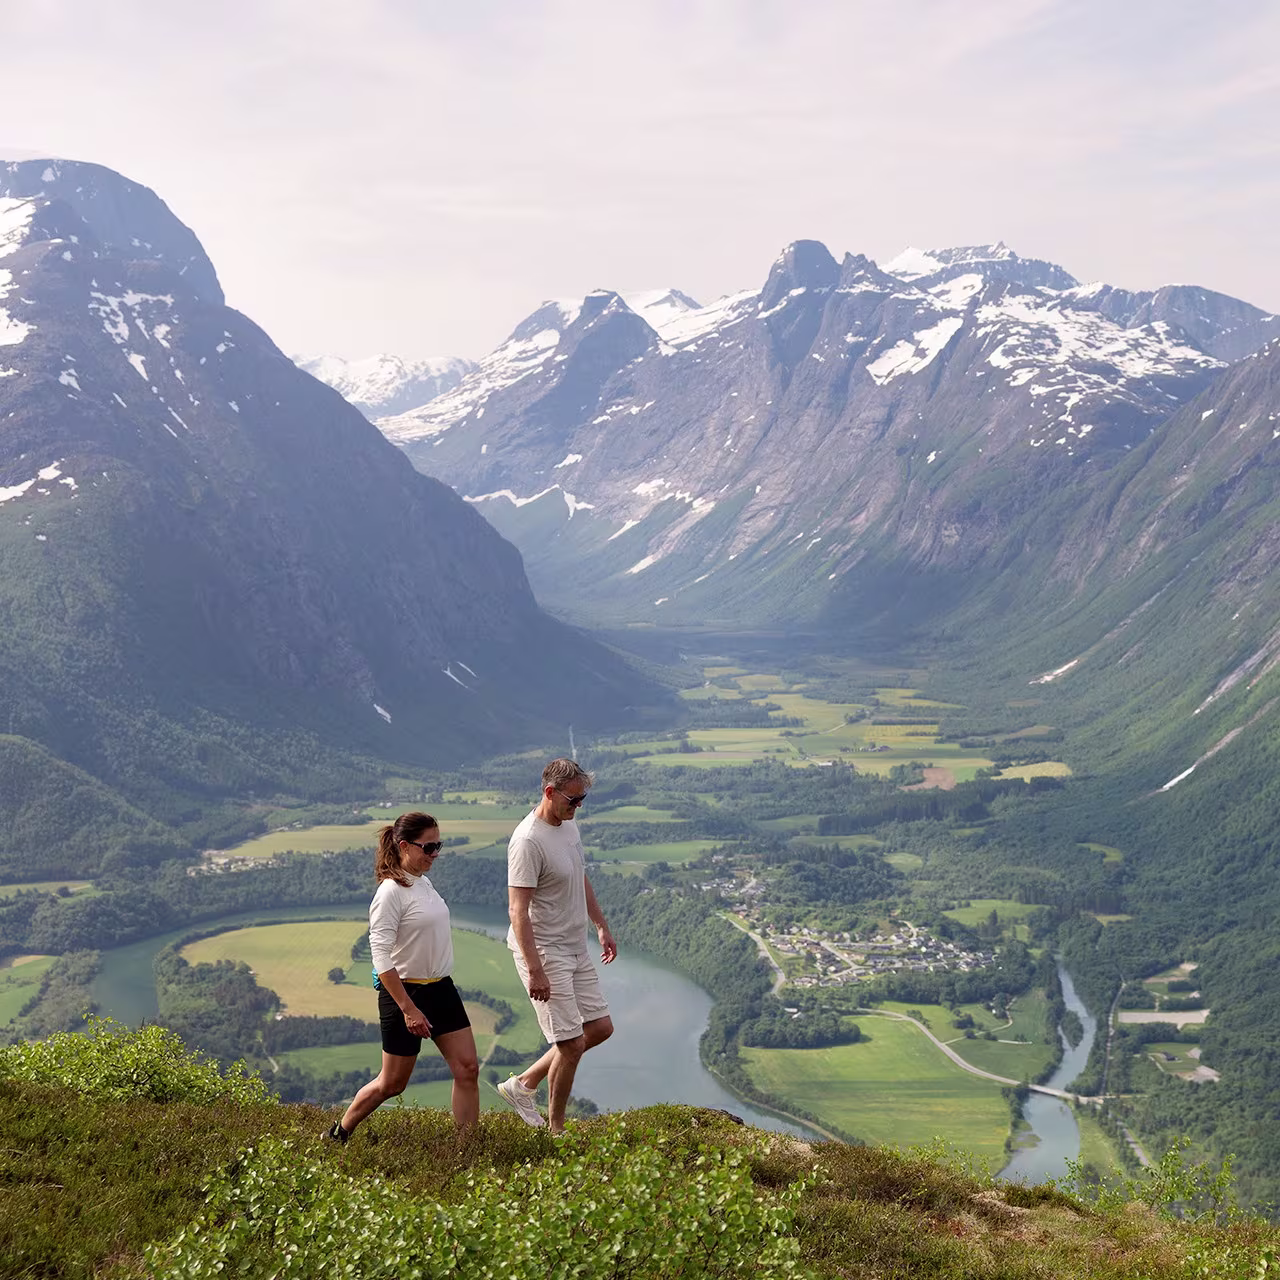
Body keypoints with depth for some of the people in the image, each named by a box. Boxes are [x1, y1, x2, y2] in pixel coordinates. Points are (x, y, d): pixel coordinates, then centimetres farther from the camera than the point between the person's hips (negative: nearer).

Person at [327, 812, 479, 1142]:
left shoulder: (424, 884, 8)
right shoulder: (391, 891, -17)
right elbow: (381, 956, -21)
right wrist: (408, 1009, -24)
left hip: (441, 990, 8)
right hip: (403, 992, -8)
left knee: (467, 1068, -1)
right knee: (392, 1083, 5)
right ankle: (339, 1134, 26)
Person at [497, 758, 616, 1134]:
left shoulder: (569, 826, 7)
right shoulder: (528, 841, -22)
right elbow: (518, 912, -25)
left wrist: (602, 926, 25)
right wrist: (535, 971, -28)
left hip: (576, 949, 9)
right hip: (544, 954, -9)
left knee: (600, 1027, 13)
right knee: (572, 1043, -6)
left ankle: (523, 1084, 23)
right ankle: (556, 1130, 12)